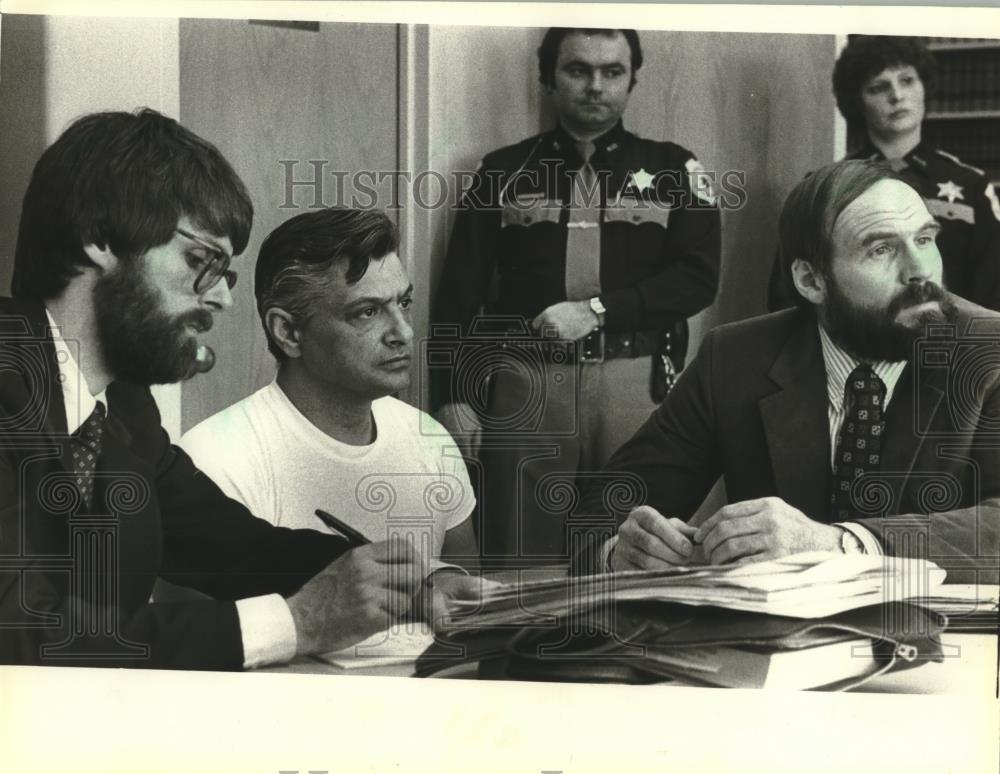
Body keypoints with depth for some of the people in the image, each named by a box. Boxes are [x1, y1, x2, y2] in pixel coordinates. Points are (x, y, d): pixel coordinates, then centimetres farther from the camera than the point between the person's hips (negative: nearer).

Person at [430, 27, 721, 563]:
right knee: (520, 563, 1)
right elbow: (458, 295, 9)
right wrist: (452, 397, -1)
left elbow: (698, 276, -1)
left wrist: (597, 310, -12)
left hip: (638, 385, 0)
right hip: (526, 385, 1)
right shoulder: (504, 172, 11)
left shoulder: (673, 171, 10)